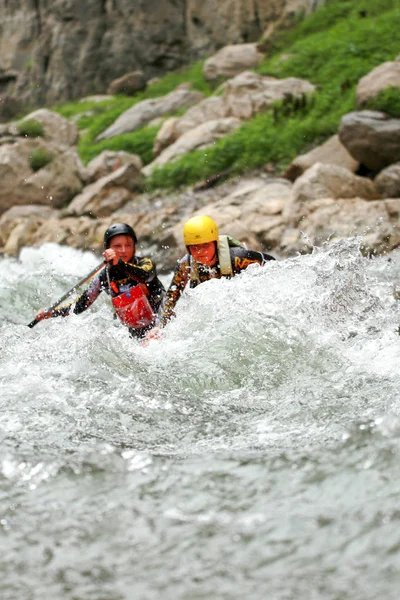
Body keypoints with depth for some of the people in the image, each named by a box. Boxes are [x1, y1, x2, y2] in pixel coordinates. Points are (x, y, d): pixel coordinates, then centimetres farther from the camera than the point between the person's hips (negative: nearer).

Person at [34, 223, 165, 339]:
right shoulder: (105, 277, 1)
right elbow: (80, 306, 4)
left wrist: (119, 263, -48)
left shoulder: (145, 263, -8)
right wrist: (50, 313, -7)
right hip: (136, 334, 4)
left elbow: (145, 276, -34)